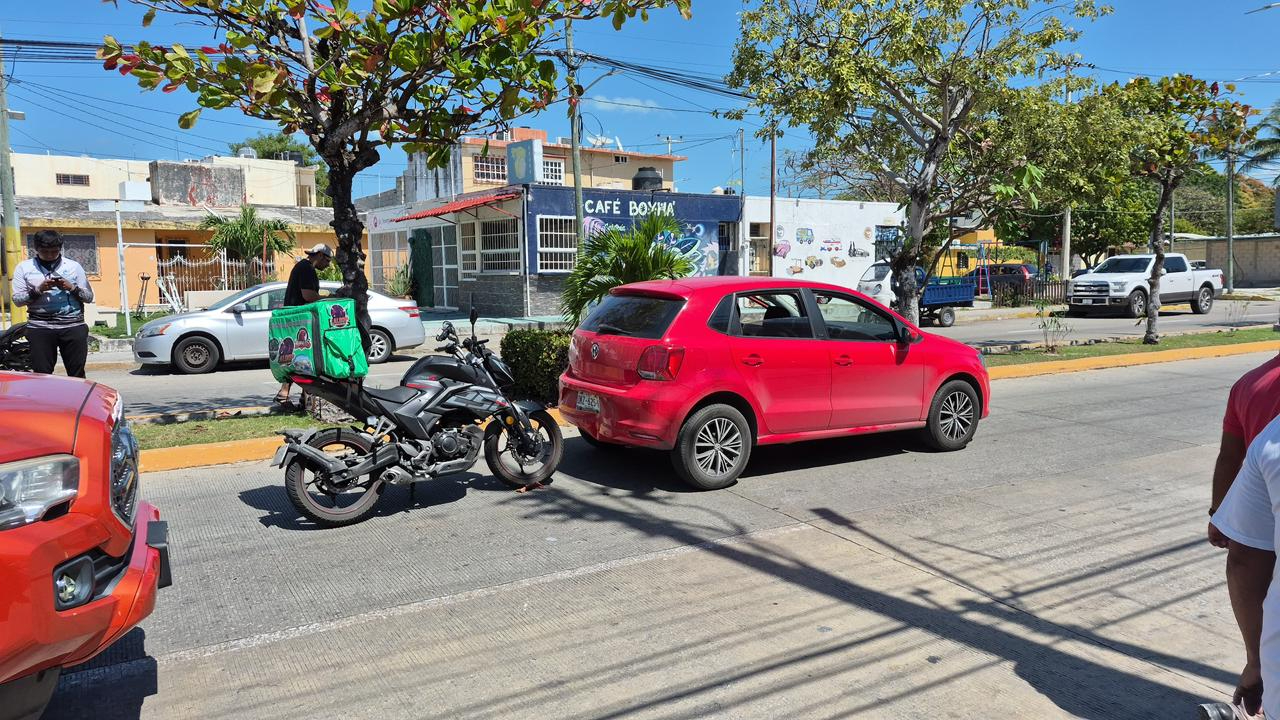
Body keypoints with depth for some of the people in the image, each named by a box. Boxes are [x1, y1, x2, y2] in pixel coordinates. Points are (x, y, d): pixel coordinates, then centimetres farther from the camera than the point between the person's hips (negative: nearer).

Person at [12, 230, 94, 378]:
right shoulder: (24, 268, 10)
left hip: (73, 326, 0)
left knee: (77, 374, 0)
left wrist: (72, 288, -8)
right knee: (42, 375, -1)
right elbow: (17, 299, 4)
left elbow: (89, 297, 10)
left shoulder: (74, 266, 11)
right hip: (40, 328, 0)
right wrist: (38, 290, -11)